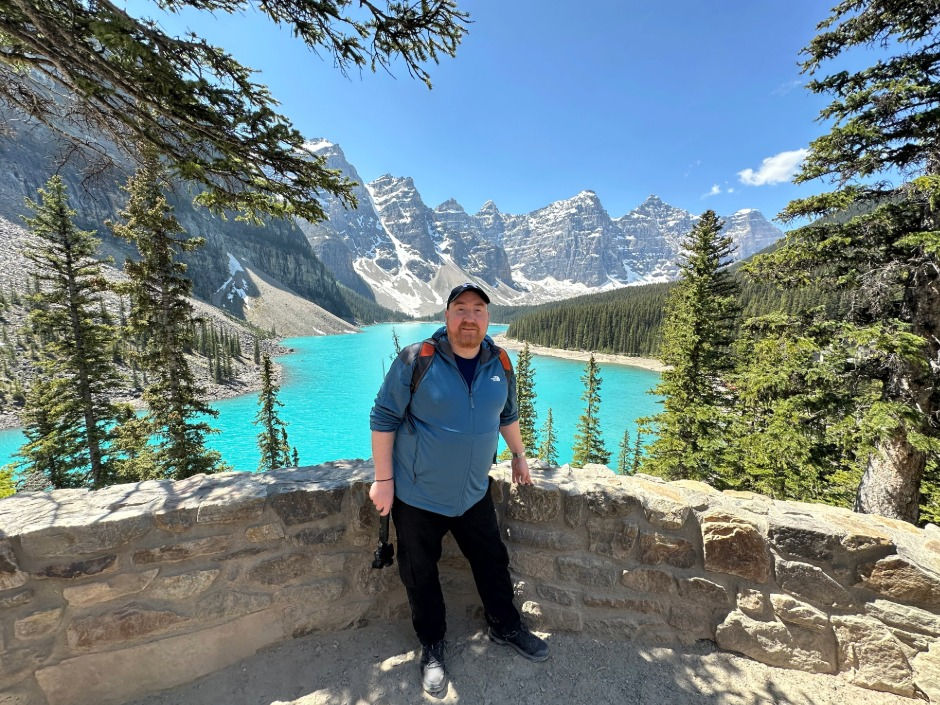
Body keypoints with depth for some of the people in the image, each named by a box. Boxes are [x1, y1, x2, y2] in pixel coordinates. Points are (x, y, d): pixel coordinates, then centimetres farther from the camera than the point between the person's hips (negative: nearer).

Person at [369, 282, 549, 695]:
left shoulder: (500, 364, -4)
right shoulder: (415, 360, -19)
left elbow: (507, 413, 12)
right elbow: (383, 418, -13)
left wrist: (519, 455, 19)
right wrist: (383, 479, -12)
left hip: (474, 491, 4)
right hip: (417, 495, -3)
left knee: (492, 561, 20)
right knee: (420, 574, 15)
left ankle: (505, 628, 48)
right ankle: (431, 646, 43)